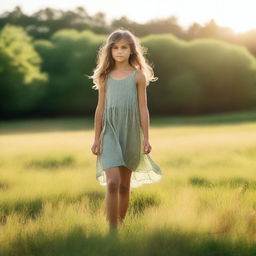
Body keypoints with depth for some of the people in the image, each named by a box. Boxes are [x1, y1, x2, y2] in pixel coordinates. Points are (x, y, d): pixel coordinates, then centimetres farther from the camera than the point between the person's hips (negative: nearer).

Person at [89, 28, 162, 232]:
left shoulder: (138, 76, 2)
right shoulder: (105, 76, 5)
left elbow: (143, 108, 1)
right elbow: (100, 108, 8)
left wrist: (146, 138, -3)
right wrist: (97, 138, 6)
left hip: (131, 132, 0)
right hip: (110, 132, 0)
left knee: (125, 185, 9)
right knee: (112, 183, -14)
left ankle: (121, 224, 23)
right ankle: (112, 230, -10)